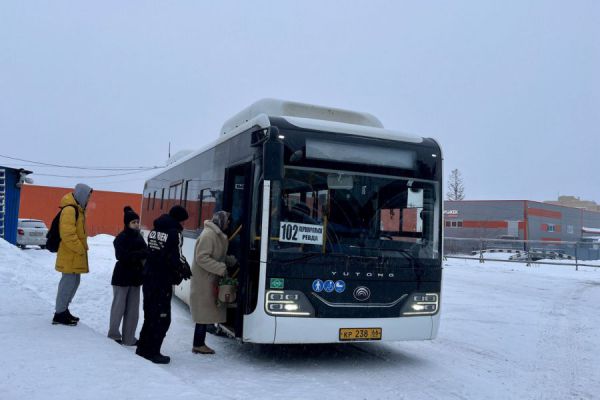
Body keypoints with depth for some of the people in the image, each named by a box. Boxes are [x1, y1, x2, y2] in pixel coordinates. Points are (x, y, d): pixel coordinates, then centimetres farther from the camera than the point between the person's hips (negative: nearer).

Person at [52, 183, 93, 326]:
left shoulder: (77, 209, 16)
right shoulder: (70, 209, -17)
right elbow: (68, 234, -24)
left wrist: (83, 248, 15)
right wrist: (80, 249, -18)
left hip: (75, 254, 10)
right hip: (70, 254, -10)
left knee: (74, 281, 16)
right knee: (68, 281, -5)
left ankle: (63, 310, 27)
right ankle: (59, 314, 3)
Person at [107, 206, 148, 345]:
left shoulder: (139, 237, 10)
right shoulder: (121, 238, -10)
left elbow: (145, 252, 8)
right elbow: (121, 256, -23)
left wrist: (145, 254, -15)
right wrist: (141, 254, -28)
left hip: (135, 277, 6)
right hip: (122, 277, -6)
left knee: (133, 310, 8)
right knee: (119, 307, 3)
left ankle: (129, 338, 15)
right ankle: (114, 335, 18)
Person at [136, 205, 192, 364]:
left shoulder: (154, 230, 12)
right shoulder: (174, 233, -13)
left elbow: (150, 252, 13)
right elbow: (176, 257, -18)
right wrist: (185, 269, 2)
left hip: (148, 278, 8)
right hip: (163, 281, -8)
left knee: (150, 314, 19)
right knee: (162, 317, 0)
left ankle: (143, 347, 27)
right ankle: (152, 352, 2)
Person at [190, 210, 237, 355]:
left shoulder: (217, 235, 12)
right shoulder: (208, 235, -18)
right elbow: (202, 258, -23)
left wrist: (232, 261, 3)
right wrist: (221, 268, -22)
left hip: (210, 280, 10)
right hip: (203, 280, -10)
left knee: (206, 313, 13)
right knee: (204, 313, -2)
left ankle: (199, 344, 20)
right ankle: (198, 345, 7)